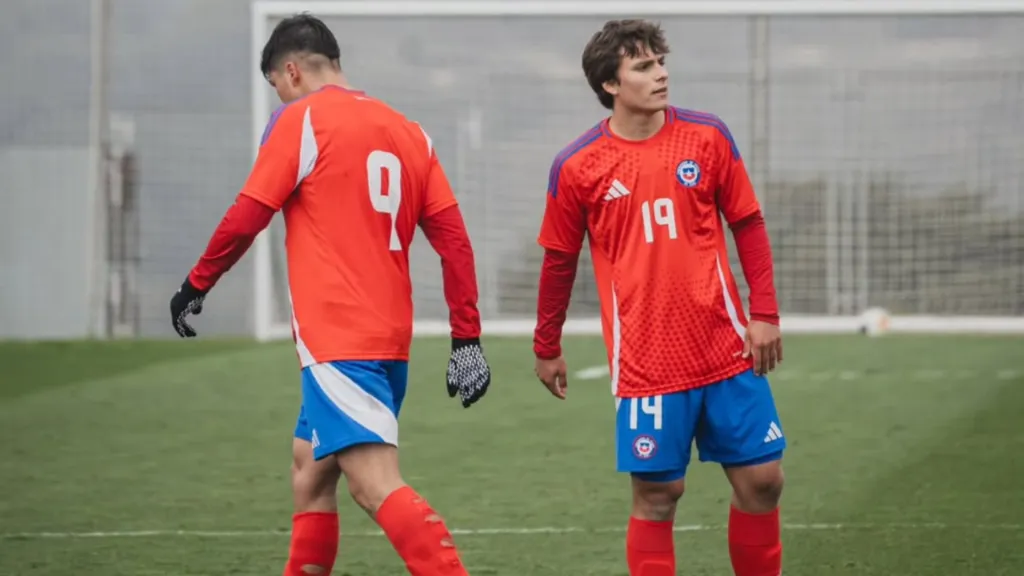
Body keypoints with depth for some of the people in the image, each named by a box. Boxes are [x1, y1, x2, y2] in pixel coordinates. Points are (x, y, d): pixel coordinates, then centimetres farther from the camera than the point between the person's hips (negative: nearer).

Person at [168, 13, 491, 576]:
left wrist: (195, 286, 10)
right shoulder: (409, 132, 13)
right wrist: (466, 338, 10)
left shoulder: (301, 119, -4)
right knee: (310, 467, 22)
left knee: (377, 485, -17)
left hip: (337, 340, -8)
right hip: (391, 339, 8)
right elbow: (454, 239, 9)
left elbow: (247, 218, -4)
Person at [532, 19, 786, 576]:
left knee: (761, 479, 4)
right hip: (644, 364, -2)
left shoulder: (708, 137, 1)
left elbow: (748, 226, 7)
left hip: (726, 350, 2)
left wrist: (765, 314, 0)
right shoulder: (576, 168, -3)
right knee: (657, 495, -2)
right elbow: (559, 262, 8)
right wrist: (547, 348, 13)